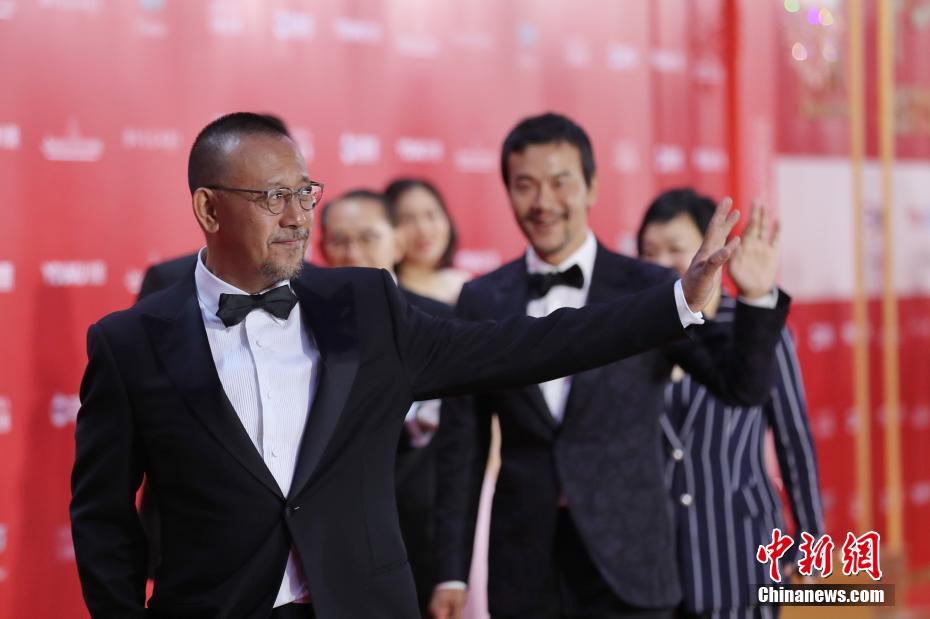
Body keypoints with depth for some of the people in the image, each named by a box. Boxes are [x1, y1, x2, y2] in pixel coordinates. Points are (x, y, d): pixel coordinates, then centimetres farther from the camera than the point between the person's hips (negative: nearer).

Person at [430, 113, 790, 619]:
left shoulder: (652, 291, 0)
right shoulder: (481, 302, 6)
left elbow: (742, 385, -4)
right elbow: (462, 444, 8)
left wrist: (756, 297, -22)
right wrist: (452, 571, 6)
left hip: (626, 568, -2)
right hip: (521, 573, 2)